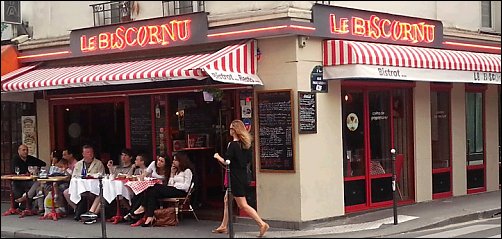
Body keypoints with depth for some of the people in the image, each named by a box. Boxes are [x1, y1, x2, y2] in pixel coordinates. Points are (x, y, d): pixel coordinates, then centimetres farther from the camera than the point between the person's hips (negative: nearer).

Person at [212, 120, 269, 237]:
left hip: (235, 178, -9)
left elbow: (226, 162, -18)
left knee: (243, 205, -5)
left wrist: (218, 157, -1)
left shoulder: (232, 145, -18)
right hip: (243, 176, 9)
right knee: (227, 199, 20)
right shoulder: (246, 144, 5)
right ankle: (223, 226, 26)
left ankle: (262, 223, -13)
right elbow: (249, 159, 13)